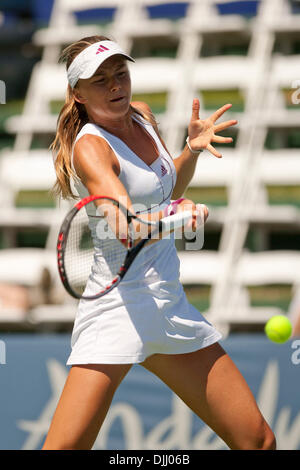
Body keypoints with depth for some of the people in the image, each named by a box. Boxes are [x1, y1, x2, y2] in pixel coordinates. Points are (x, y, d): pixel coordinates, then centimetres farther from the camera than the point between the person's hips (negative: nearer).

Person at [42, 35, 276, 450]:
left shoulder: (142, 117, 10)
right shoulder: (90, 146, -12)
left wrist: (192, 149, 10)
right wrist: (170, 217, -47)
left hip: (172, 306, 7)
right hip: (118, 306, -7)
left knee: (259, 441, 2)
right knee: (67, 447, -21)